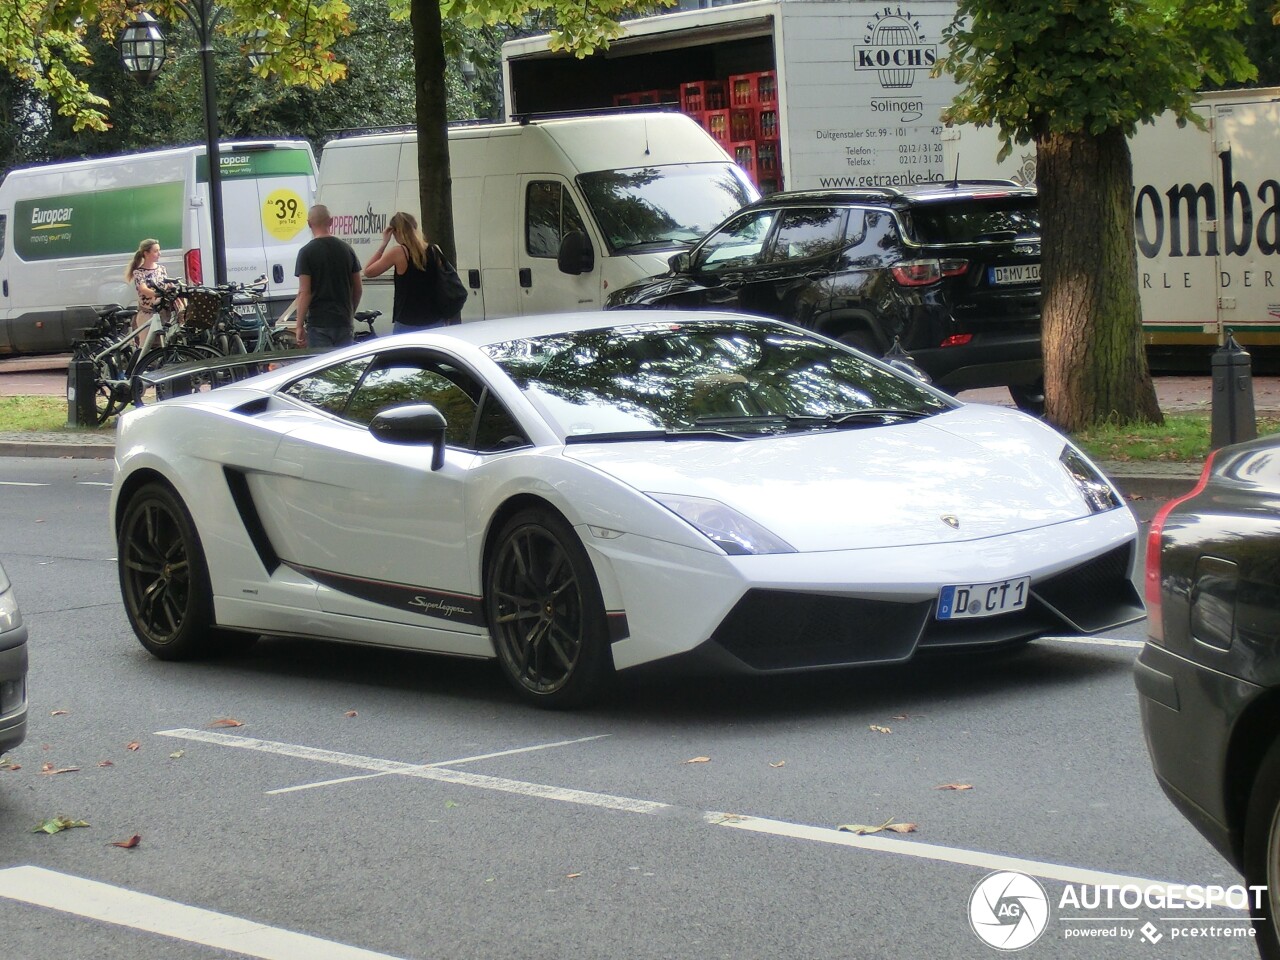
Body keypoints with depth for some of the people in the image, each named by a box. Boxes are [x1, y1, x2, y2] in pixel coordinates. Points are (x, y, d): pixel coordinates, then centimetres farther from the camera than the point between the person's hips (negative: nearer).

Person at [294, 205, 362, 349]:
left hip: (318, 323, -4)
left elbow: (304, 293, -13)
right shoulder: (346, 249, 6)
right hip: (344, 321, 4)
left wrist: (299, 325, -8)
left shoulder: (307, 252, -9)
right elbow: (358, 289, 10)